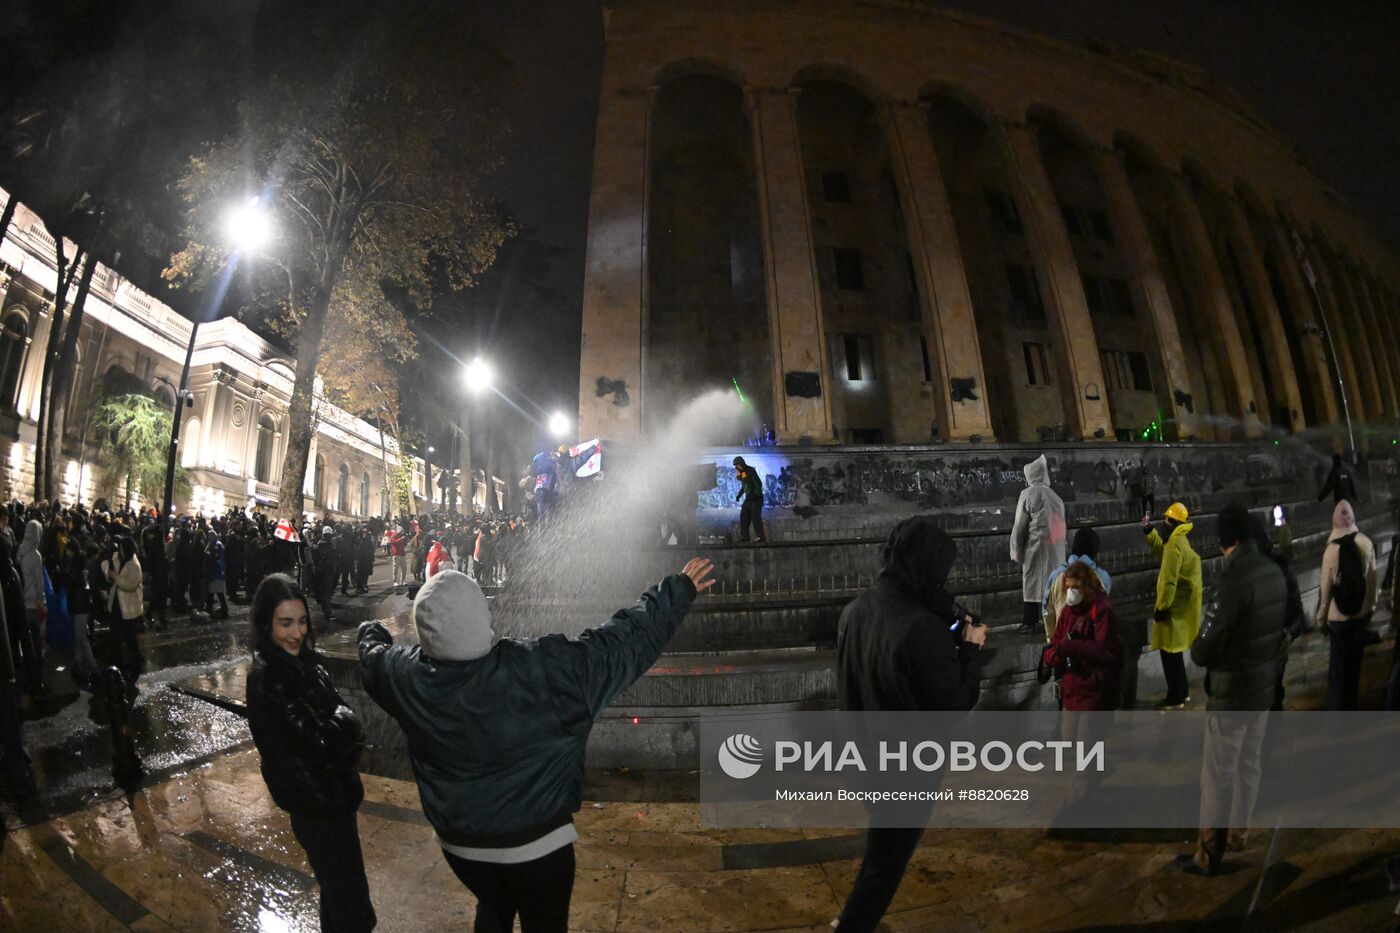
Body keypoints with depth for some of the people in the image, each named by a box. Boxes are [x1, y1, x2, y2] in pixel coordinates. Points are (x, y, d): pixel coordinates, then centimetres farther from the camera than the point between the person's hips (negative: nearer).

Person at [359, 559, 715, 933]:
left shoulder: (407, 676, -18)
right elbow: (626, 642, -21)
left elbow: (373, 656, 7)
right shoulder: (545, 667, -30)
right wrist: (679, 590, -8)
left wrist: (371, 632, 31)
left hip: (459, 843, 4)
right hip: (536, 843, -3)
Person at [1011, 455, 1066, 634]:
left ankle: (1029, 623, 6)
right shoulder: (1055, 496, 7)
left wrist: (1016, 552, 1)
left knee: (1031, 585, 3)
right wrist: (1060, 547, 14)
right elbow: (1060, 525, 9)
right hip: (1056, 551, 4)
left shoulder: (1028, 494, -7)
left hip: (1035, 549, -4)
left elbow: (1019, 526, -6)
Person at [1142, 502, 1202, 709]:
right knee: (1174, 651, 19)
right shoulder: (1182, 541, 9)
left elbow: (1169, 581, -24)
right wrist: (1150, 533, 22)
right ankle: (1182, 692, 29)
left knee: (1169, 652, -1)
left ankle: (1175, 698, 6)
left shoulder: (1175, 545, -21)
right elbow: (1163, 553, 29)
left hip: (1175, 608, -10)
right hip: (1181, 606, 10)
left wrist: (1161, 607, -20)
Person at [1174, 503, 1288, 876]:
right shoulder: (1275, 573, -2)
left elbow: (1204, 652, -23)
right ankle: (1237, 833, 39)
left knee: (1218, 776, 4)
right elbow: (1275, 629, 12)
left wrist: (1196, 647, -2)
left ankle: (1208, 856, 16)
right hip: (1264, 688, 8)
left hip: (1230, 695, -8)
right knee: (1249, 766, 22)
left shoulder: (1233, 581, -27)